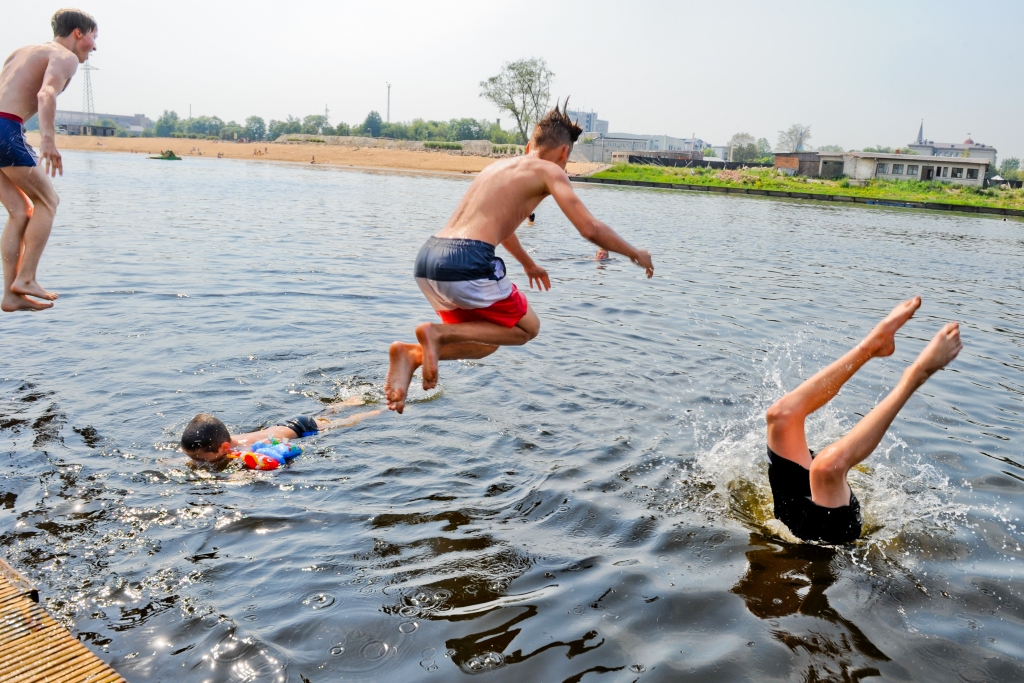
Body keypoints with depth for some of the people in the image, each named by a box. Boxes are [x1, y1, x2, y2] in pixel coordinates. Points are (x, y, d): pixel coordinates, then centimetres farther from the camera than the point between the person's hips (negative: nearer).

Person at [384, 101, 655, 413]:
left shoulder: (499, 165, 28)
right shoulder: (549, 171, 5)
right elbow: (591, 229, -3)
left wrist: (529, 264, 59)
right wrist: (636, 254, 14)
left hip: (428, 256, 8)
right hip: (466, 263, -8)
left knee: (485, 341, 24)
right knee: (527, 328, 15)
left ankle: (411, 354, 0)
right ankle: (438, 333, -5)